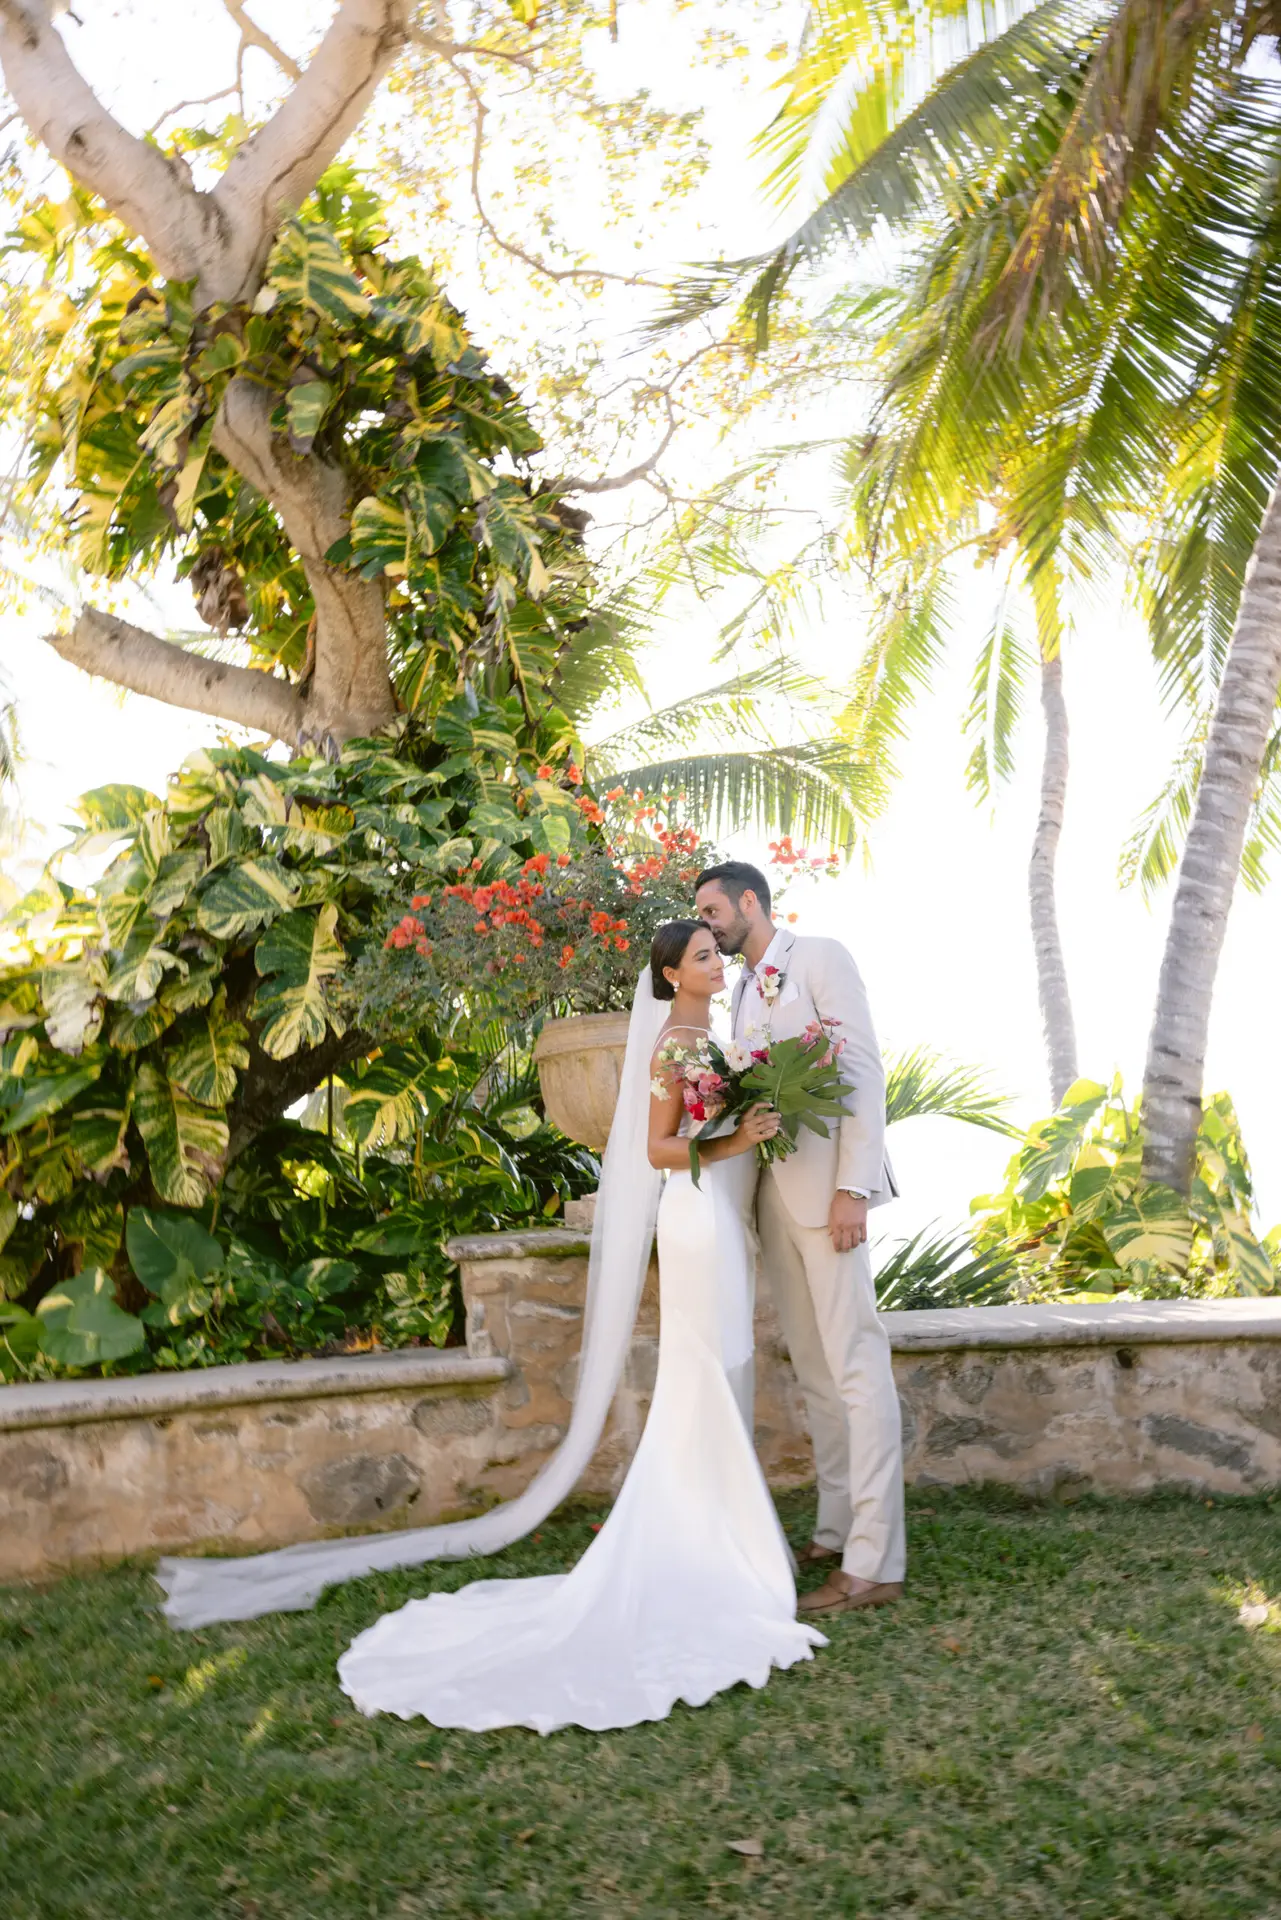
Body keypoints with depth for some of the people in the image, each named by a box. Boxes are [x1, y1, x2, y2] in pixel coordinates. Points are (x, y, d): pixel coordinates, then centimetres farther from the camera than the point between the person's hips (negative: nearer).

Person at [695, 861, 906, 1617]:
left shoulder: (820, 958, -3)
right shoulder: (744, 991, 20)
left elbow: (864, 1070, -11)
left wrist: (853, 1188, -18)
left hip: (826, 1184, -8)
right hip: (774, 1192, 8)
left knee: (856, 1364, -8)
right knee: (815, 1368, 12)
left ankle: (875, 1563, -8)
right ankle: (836, 1534, 20)